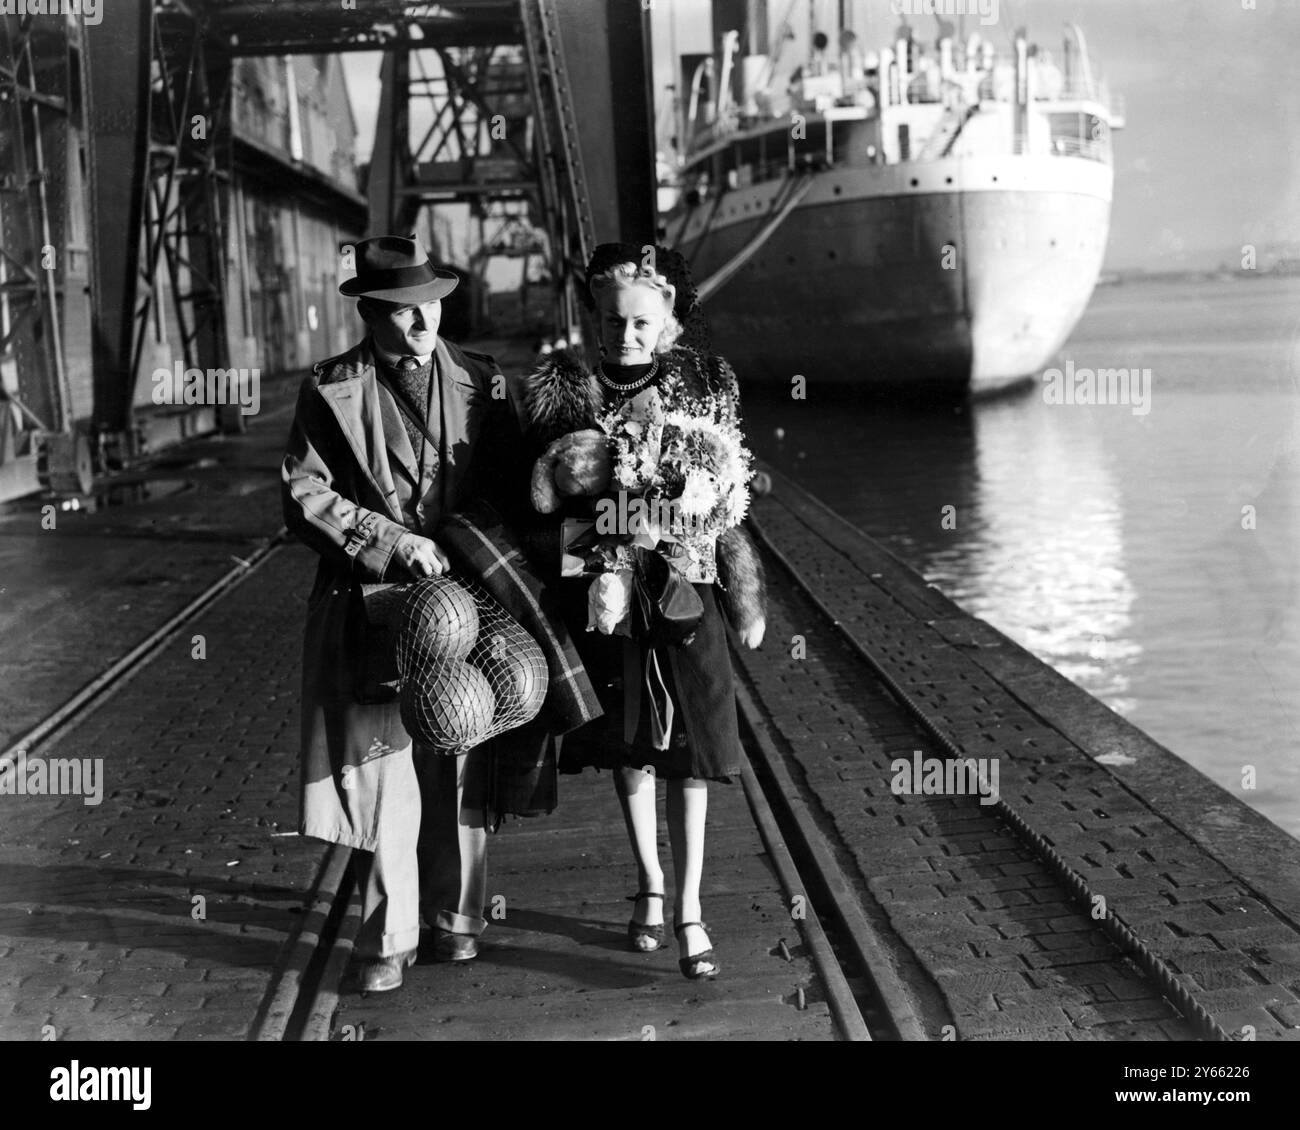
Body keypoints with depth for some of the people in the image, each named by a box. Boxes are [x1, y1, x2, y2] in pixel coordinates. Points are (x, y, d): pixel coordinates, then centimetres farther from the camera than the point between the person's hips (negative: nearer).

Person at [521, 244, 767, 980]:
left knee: (690, 752, -1)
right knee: (630, 750, 12)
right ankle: (651, 884, 30)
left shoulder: (704, 382, -2)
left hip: (685, 588, -1)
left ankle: (689, 907, 7)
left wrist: (745, 599, 4)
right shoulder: (565, 390, -3)